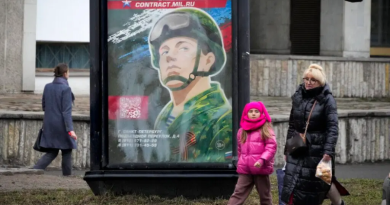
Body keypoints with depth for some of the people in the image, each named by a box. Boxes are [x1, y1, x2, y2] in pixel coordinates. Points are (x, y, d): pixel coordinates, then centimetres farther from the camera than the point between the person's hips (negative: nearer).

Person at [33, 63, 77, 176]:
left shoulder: (47, 87, 5)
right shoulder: (65, 89, -14)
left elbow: (44, 106, 13)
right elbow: (66, 111, -19)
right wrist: (70, 130, -20)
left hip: (49, 124, 6)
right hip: (62, 125, -6)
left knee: (51, 152, 10)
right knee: (67, 151, 10)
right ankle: (67, 175, 15)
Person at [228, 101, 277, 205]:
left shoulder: (266, 129, -3)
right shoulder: (242, 131, 11)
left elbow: (272, 146, -11)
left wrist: (262, 160, -23)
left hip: (261, 168, -3)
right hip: (245, 169, 3)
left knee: (265, 195, 10)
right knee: (238, 194, -2)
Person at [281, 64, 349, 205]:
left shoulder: (327, 100, -8)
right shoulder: (298, 97, 7)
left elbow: (333, 127, -15)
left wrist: (329, 151, -25)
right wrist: (287, 149, 13)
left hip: (318, 148, -4)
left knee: (323, 180, 8)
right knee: (292, 184, 0)